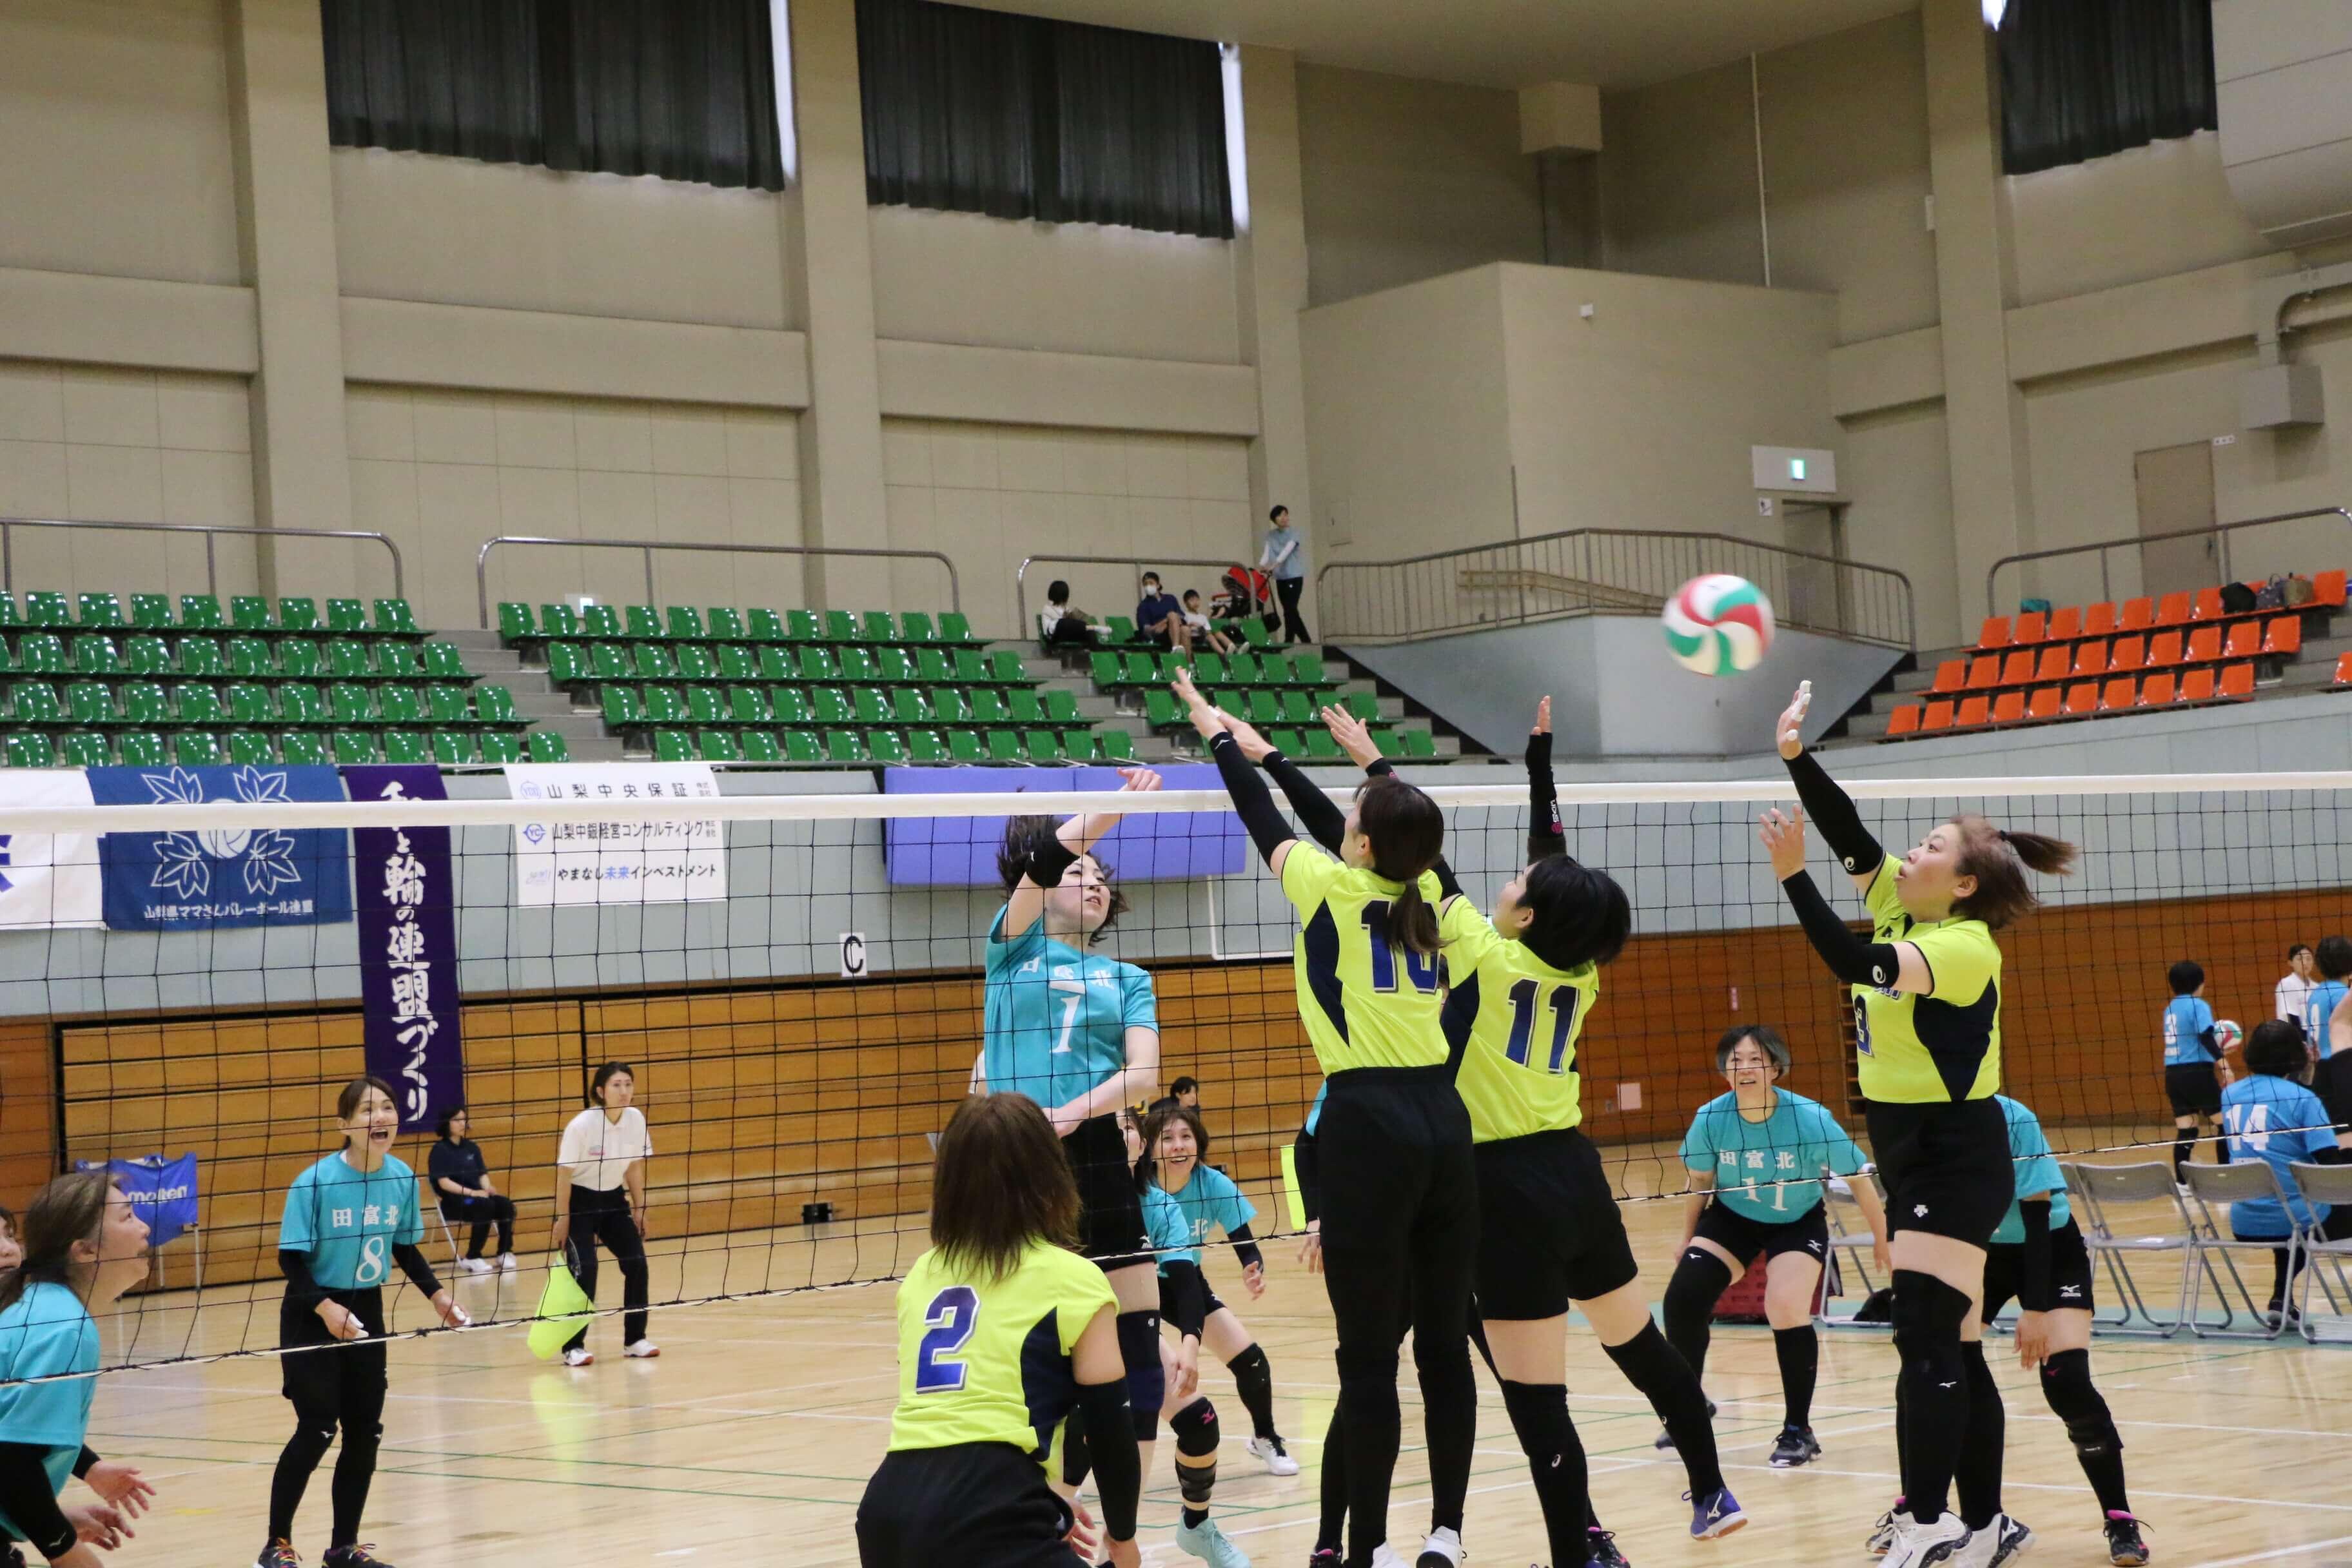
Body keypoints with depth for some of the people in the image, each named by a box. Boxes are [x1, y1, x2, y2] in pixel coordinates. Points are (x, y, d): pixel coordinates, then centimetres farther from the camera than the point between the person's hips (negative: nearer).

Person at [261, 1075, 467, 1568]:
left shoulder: (403, 1178, -6)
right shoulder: (315, 1182, -21)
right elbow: (291, 1259, -17)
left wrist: (436, 1295, -1)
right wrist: (325, 1308, -29)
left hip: (366, 1312, 5)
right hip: (313, 1317, -5)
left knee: (365, 1433, 6)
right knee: (317, 1428, -10)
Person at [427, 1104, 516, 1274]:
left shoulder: (472, 1147, 16)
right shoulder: (440, 1150, -3)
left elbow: (482, 1174, 13)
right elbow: (444, 1183, -13)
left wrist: (487, 1189, -11)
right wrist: (472, 1193, -22)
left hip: (477, 1196, 6)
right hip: (453, 1201, -6)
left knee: (506, 1205, -23)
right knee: (486, 1206, -34)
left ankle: (505, 1254, -15)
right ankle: (472, 1259, -26)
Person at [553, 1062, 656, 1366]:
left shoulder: (636, 1119, -9)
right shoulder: (581, 1125, -24)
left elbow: (635, 1168, 5)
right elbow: (564, 1174, -17)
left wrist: (639, 1209, 7)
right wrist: (563, 1219, -16)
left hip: (613, 1199, 5)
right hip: (580, 1201, -5)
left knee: (637, 1264, -3)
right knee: (583, 1269, -16)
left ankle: (635, 1339, 10)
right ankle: (573, 1347, -7)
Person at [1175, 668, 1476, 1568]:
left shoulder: (1331, 887, -3)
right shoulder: (1426, 893, 10)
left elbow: (1262, 818, 14)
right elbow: (1397, 835, 33)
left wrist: (1214, 728, 29)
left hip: (1367, 1129, -6)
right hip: (1444, 1123, 6)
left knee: (1369, 1354, -3)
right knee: (1444, 1343, 8)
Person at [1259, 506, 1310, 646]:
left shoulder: (1294, 534, -4)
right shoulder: (1271, 535, 11)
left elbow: (1287, 551, -18)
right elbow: (1267, 552, 0)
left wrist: (1274, 565, -32)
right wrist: (1261, 565, -20)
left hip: (1294, 576, -5)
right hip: (1280, 578, 5)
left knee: (1290, 610, -11)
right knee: (1290, 611, 8)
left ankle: (1289, 642, -11)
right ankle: (1306, 641, 17)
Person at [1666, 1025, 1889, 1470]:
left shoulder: (1809, 1118, -28)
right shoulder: (1711, 1119, -20)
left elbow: (1859, 1179, -14)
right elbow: (1700, 1180, 1)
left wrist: (1883, 1241, -6)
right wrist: (1688, 1237, 10)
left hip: (1798, 1223, -3)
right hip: (1732, 1217, 3)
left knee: (1787, 1310, -23)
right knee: (1683, 1297, -14)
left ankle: (1799, 1432, -2)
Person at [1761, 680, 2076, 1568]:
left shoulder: (1964, 945, -17)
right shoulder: (1905, 906, 7)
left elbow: (1853, 963, -30)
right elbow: (1851, 836, 2)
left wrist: (1792, 875, -32)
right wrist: (1797, 757, -10)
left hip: (1955, 1160, -9)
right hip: (1915, 1154, 9)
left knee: (1926, 1339, -15)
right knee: (1953, 1347, 10)